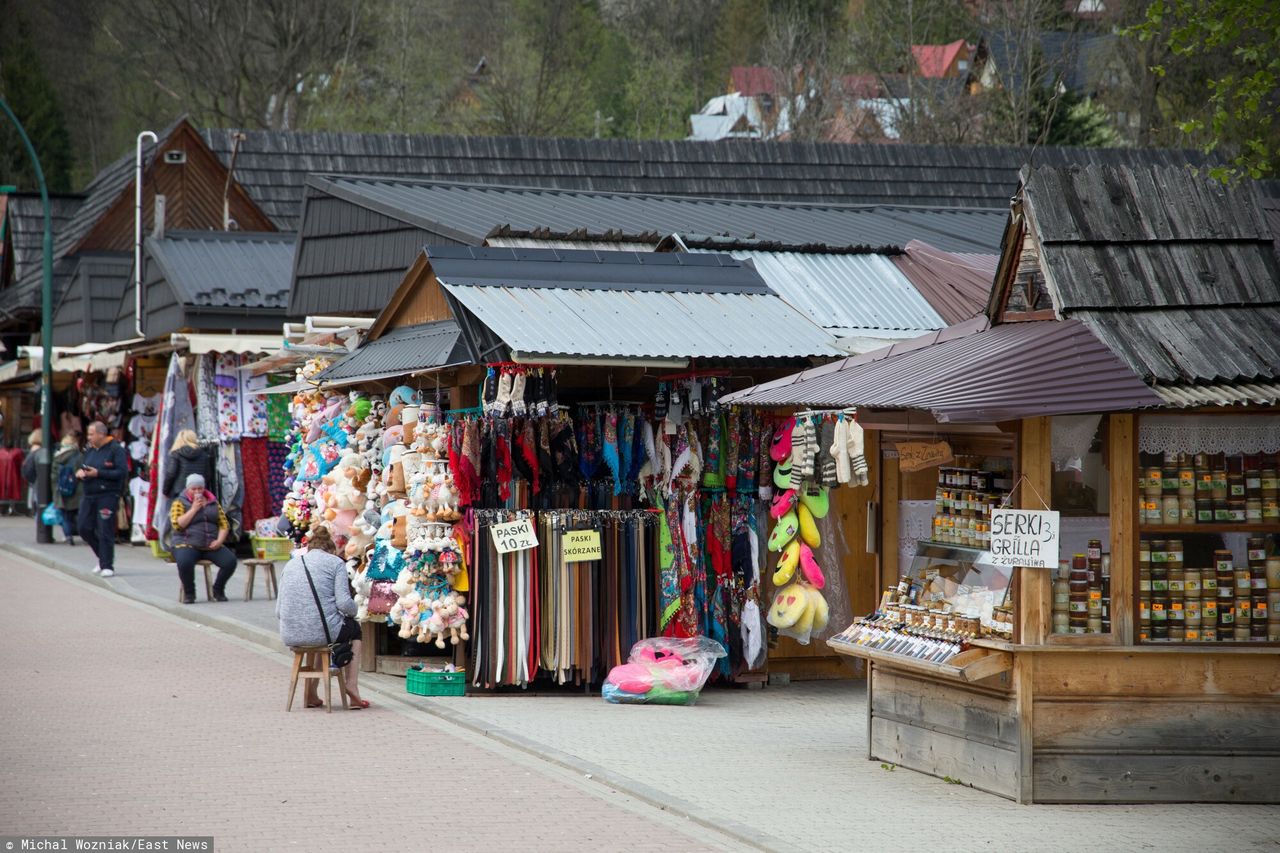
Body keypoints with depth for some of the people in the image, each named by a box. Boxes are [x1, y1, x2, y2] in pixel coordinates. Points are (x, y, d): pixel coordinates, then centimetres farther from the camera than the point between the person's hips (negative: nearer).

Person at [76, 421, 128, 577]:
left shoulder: (116, 450, -6)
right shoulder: (90, 451, 16)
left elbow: (122, 472, -15)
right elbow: (83, 469, 23)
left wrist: (98, 473, -17)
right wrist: (79, 473, -2)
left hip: (107, 495, -7)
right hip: (88, 495, 7)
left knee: (105, 532, -8)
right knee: (85, 528, 5)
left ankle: (107, 566, -1)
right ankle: (103, 558, 23)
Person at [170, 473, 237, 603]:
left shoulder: (213, 502, 17)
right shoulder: (179, 503, 6)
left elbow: (224, 524, 12)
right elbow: (177, 524, -9)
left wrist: (219, 540, -6)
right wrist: (194, 509, -9)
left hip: (211, 546, 4)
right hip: (187, 544, -4)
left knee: (230, 561, -22)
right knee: (184, 562, -37)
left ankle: (218, 590, 4)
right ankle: (189, 593, -9)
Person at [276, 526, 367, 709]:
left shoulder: (290, 564, 17)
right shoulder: (335, 562, 4)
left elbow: (278, 611, 12)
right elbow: (344, 603, -8)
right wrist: (353, 610, 14)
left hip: (290, 636, 4)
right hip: (324, 631, -4)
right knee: (354, 628, 30)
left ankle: (311, 694, 33)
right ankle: (351, 686, 20)